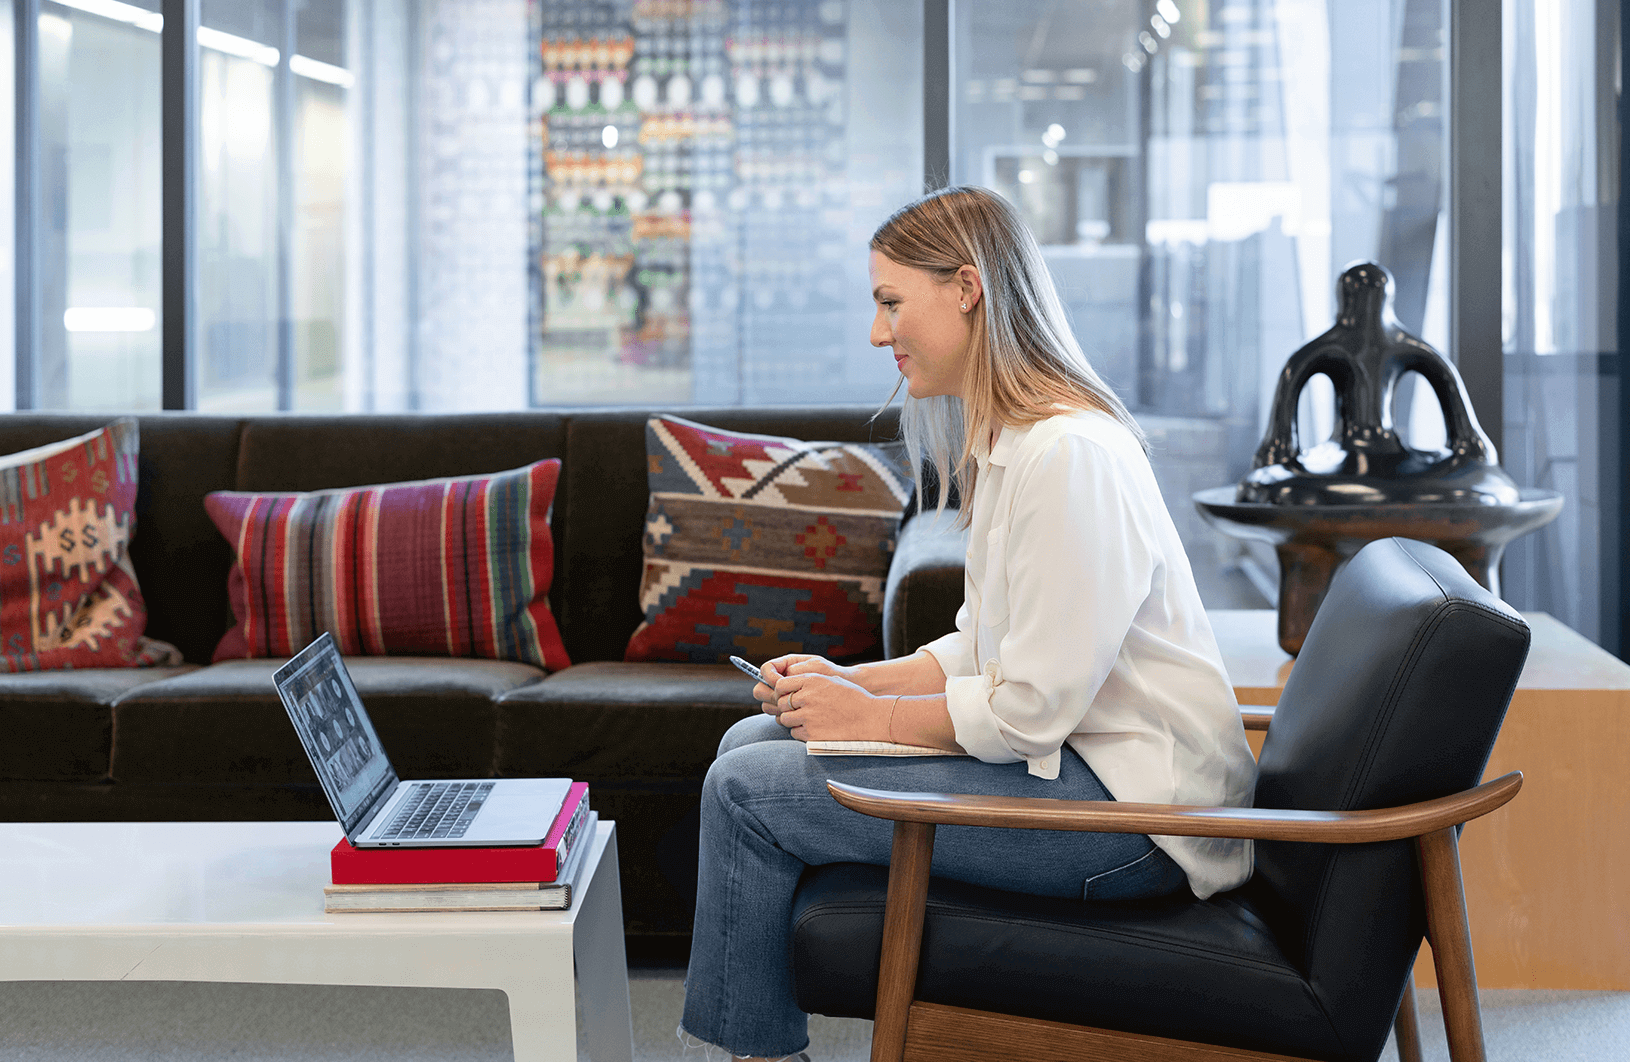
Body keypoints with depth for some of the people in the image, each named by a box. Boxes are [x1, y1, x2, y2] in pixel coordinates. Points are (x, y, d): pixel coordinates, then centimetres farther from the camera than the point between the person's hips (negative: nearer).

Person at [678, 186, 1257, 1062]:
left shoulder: (1069, 454, -21)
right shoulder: (1007, 443, 12)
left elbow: (1030, 710, -22)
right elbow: (981, 652, 16)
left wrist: (871, 717, -10)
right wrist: (851, 681, 2)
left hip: (1130, 808, -10)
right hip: (1068, 754, 10)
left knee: (749, 790, -13)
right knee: (752, 741, 9)